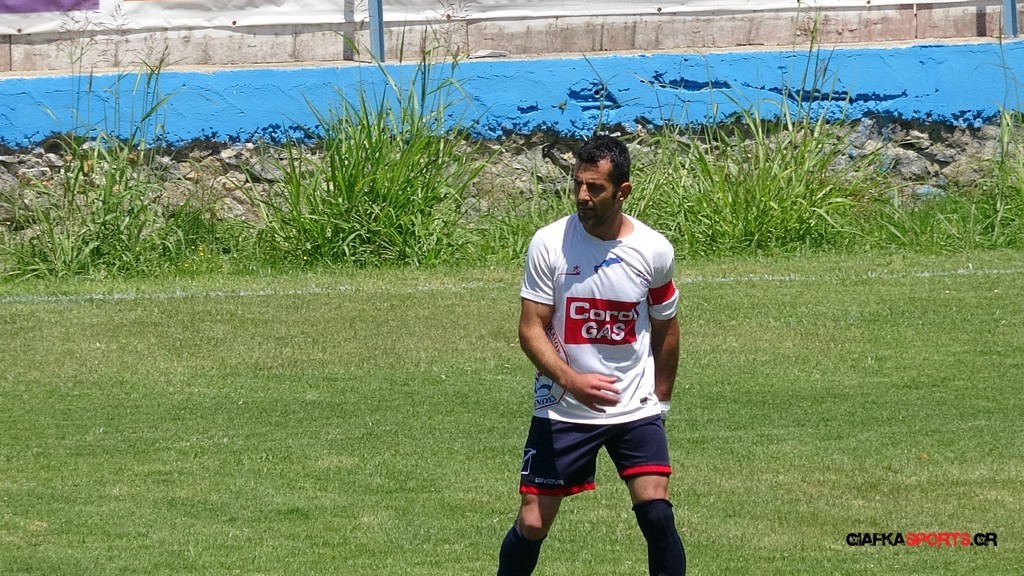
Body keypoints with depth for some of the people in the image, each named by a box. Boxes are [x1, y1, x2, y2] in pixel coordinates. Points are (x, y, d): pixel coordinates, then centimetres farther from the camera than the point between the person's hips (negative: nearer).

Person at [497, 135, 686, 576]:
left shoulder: (654, 250, -5)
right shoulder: (549, 244, -10)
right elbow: (531, 329, -10)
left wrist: (660, 401, 14)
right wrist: (570, 379, -26)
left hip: (636, 409, 0)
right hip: (561, 410, 0)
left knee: (656, 514, -14)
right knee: (532, 524, 2)